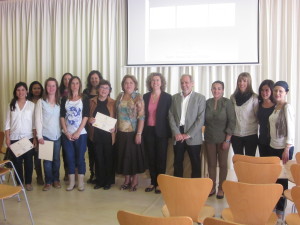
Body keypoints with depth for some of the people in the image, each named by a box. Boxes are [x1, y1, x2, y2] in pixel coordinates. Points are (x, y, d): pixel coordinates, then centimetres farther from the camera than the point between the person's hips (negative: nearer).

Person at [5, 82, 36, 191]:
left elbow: (34, 123, 1)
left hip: (28, 138, -1)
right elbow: (7, 122, 5)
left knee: (28, 161, 4)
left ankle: (28, 182, 17)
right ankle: (19, 182, 19)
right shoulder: (11, 105, 5)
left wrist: (35, 137, -2)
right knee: (16, 161, 5)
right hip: (14, 138, 1)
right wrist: (7, 138, -1)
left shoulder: (31, 105, 1)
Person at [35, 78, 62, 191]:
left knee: (56, 158, 7)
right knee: (47, 159, 0)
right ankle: (48, 181, 14)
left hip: (57, 135, 2)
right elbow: (38, 120, -3)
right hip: (45, 135, -2)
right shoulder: (41, 102, 0)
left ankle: (56, 179, 23)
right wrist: (39, 136, -8)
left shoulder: (60, 101, 7)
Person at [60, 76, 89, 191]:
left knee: (80, 157, 2)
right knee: (70, 158, 5)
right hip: (67, 134, 2)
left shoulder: (84, 100, 1)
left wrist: (78, 132, -12)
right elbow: (62, 117, 4)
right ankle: (71, 182, 15)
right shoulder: (64, 100, 8)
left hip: (80, 133, -2)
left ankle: (81, 182, 12)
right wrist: (66, 132, -6)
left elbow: (85, 117, -5)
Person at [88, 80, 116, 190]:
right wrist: (89, 120, -9)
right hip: (96, 134, 1)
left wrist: (114, 128, -12)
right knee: (98, 158, 4)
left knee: (108, 158, 4)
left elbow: (116, 118, 4)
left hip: (108, 134, -1)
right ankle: (99, 181, 16)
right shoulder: (91, 101, 8)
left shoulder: (113, 102, 4)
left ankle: (108, 181, 15)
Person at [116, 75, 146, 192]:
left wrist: (139, 134, -17)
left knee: (134, 154, 5)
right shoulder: (120, 96, 7)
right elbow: (117, 114, 12)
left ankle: (135, 180, 21)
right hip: (121, 132, 4)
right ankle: (127, 179, 24)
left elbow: (141, 117, -12)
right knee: (123, 155, 10)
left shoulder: (138, 97, -8)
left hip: (133, 132, -4)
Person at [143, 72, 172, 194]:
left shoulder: (167, 97, -2)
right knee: (151, 158, 9)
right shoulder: (145, 97, 7)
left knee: (161, 158, 4)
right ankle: (153, 182, 21)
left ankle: (159, 183, 15)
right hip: (148, 131, 3)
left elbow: (169, 115, -3)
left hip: (161, 132, -3)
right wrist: (142, 131, 3)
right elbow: (143, 114, 8)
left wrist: (169, 131, -8)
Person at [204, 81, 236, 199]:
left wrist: (227, 140, -12)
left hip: (223, 139, -2)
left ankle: (221, 188, 20)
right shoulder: (208, 102, 1)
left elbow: (232, 121, -9)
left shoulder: (227, 102, -8)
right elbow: (204, 120, 8)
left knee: (223, 164, 7)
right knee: (211, 164, 8)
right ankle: (212, 187, 22)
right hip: (210, 138, 2)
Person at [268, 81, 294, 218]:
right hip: (273, 147, 7)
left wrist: (287, 150, -17)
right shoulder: (275, 107, 9)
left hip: (284, 148, -7)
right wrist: (272, 146, 12)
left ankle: (280, 209, 15)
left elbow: (291, 129, -15)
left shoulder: (287, 107, -12)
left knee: (282, 178, 3)